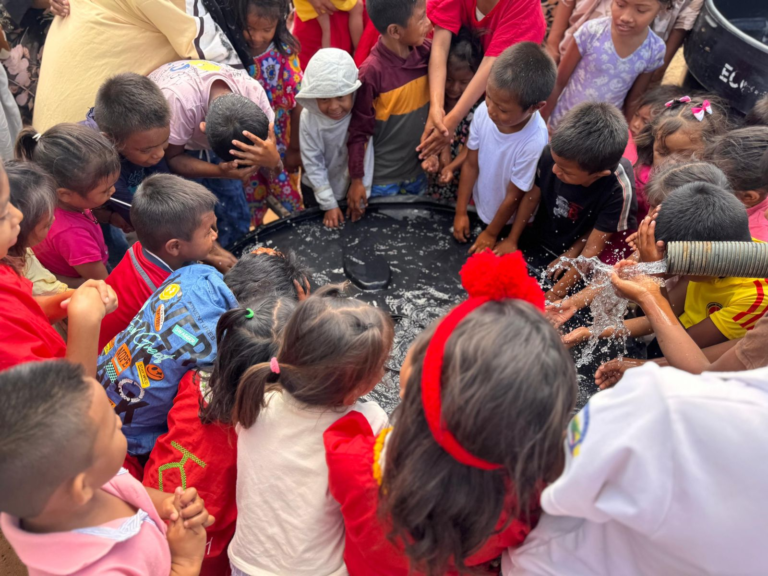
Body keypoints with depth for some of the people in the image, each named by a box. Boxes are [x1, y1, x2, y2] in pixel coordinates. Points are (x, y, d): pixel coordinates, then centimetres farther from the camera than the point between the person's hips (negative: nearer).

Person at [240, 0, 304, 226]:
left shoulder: (285, 53, -14)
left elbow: (297, 103, -8)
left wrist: (295, 148, -4)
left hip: (280, 144, 0)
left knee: (290, 200, 12)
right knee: (250, 202, 17)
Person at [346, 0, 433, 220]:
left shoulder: (425, 52, -8)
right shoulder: (371, 72, -22)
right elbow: (358, 131, -15)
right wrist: (357, 179, -11)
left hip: (418, 170, 5)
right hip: (382, 177, -5)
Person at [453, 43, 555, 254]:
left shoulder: (534, 143, -37)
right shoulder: (483, 112, -24)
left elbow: (514, 195, -22)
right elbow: (471, 165, -9)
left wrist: (491, 233, -8)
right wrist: (460, 212, -2)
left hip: (508, 225, -4)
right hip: (478, 210, 4)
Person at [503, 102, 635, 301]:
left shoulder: (617, 191, -34)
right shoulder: (552, 153, -26)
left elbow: (592, 249, -23)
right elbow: (532, 197, -6)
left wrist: (555, 294, -20)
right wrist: (511, 240, 4)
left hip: (574, 259, -4)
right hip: (534, 243, 4)